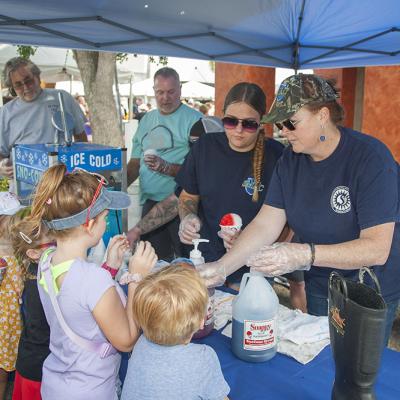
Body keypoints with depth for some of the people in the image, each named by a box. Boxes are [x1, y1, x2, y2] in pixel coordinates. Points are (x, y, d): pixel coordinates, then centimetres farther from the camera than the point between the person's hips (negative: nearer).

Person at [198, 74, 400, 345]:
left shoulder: (370, 157, -23)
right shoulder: (291, 158, -5)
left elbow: (377, 249, -29)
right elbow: (265, 225, -9)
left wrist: (305, 255, -40)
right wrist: (221, 267, -21)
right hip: (319, 289, 5)